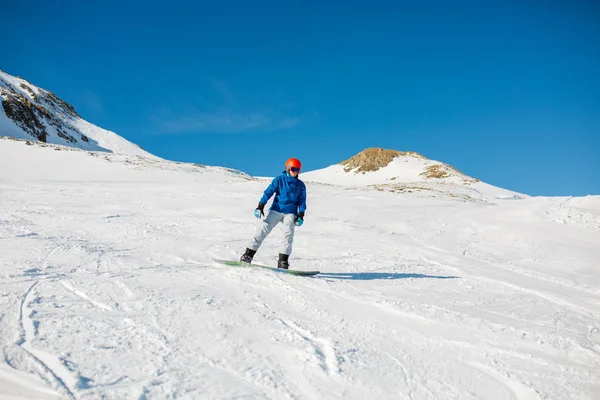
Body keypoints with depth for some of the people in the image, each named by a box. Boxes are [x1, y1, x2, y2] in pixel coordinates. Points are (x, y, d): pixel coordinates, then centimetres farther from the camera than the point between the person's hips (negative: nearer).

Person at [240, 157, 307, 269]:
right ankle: (249, 254, -7)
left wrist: (301, 215, -2)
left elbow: (302, 201, 12)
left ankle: (283, 260, -11)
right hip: (276, 210, -1)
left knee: (288, 234, -16)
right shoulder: (279, 179, 4)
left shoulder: (300, 185, 11)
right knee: (262, 230, -11)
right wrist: (260, 206, -11)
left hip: (290, 213, 1)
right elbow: (268, 192, -1)